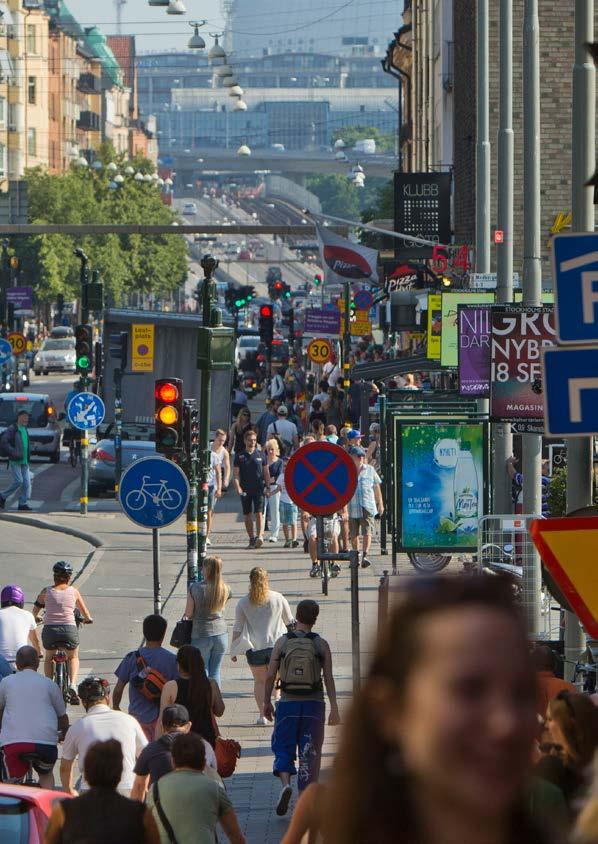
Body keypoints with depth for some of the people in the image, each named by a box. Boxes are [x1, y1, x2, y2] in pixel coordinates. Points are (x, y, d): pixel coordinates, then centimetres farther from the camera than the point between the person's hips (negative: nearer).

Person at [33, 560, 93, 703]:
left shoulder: (46, 591, 5)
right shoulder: (73, 592, 6)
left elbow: (35, 610, 15)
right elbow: (84, 611, 18)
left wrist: (35, 618, 39)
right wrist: (88, 619, 41)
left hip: (49, 630, 0)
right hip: (69, 629, 0)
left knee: (49, 658, 29)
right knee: (73, 657, 26)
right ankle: (72, 685, 5)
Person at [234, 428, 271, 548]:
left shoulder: (261, 455, 6)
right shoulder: (240, 456, 4)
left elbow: (266, 472, 11)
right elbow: (236, 474, 2)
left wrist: (267, 486, 3)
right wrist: (238, 488, -12)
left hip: (259, 489, -1)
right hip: (245, 490, 1)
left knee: (259, 513, -13)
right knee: (247, 515, 6)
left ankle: (260, 536, -24)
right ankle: (251, 539, 15)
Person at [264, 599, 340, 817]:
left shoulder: (282, 642, -2)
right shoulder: (321, 644, -3)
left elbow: (270, 676, -2)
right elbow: (329, 678, -6)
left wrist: (267, 702, 9)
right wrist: (334, 708, -2)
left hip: (288, 702, 0)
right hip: (313, 703, 0)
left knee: (283, 748, 9)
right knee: (309, 752, 8)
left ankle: (285, 783, -17)